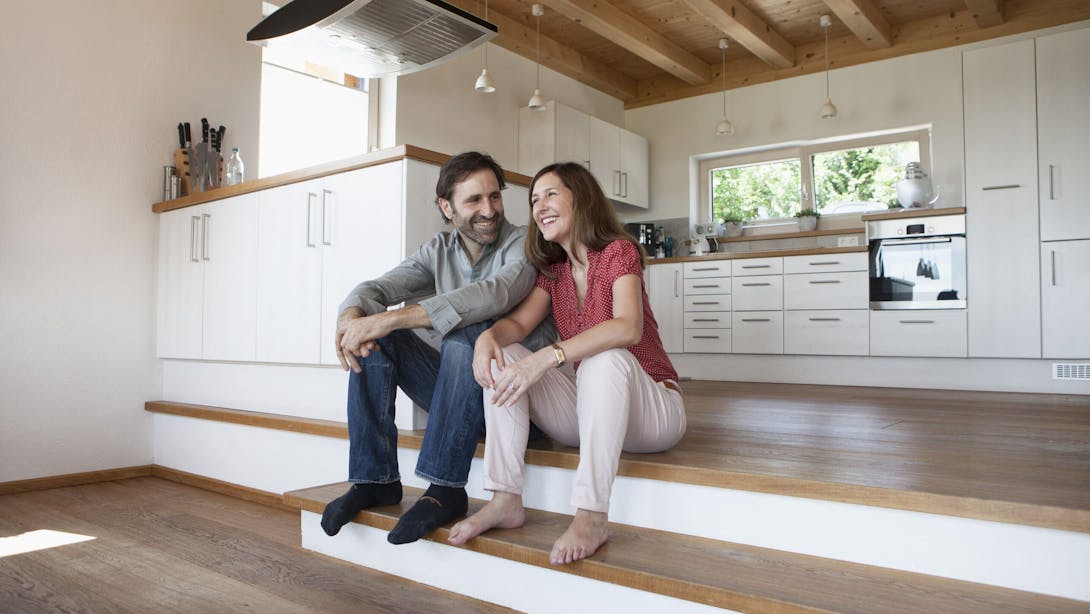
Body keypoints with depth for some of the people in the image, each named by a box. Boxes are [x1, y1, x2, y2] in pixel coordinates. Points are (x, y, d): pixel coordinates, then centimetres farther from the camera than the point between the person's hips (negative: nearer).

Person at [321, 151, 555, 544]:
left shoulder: (523, 244, -10)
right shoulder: (439, 251, 7)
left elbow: (495, 293, -32)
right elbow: (377, 288, -3)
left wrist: (391, 319, -38)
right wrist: (351, 315, -29)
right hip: (455, 394, 5)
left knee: (466, 332, -32)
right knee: (374, 337, -10)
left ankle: (446, 489, -29)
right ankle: (375, 479, -9)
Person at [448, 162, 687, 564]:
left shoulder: (618, 252, -10)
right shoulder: (553, 271, 12)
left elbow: (629, 328, -28)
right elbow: (518, 323, -3)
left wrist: (547, 357, -38)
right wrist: (489, 335, -27)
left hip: (651, 407, -6)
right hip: (586, 411, 6)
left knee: (606, 357, -36)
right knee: (503, 356, -11)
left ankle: (592, 516, -35)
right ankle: (506, 501, -18)